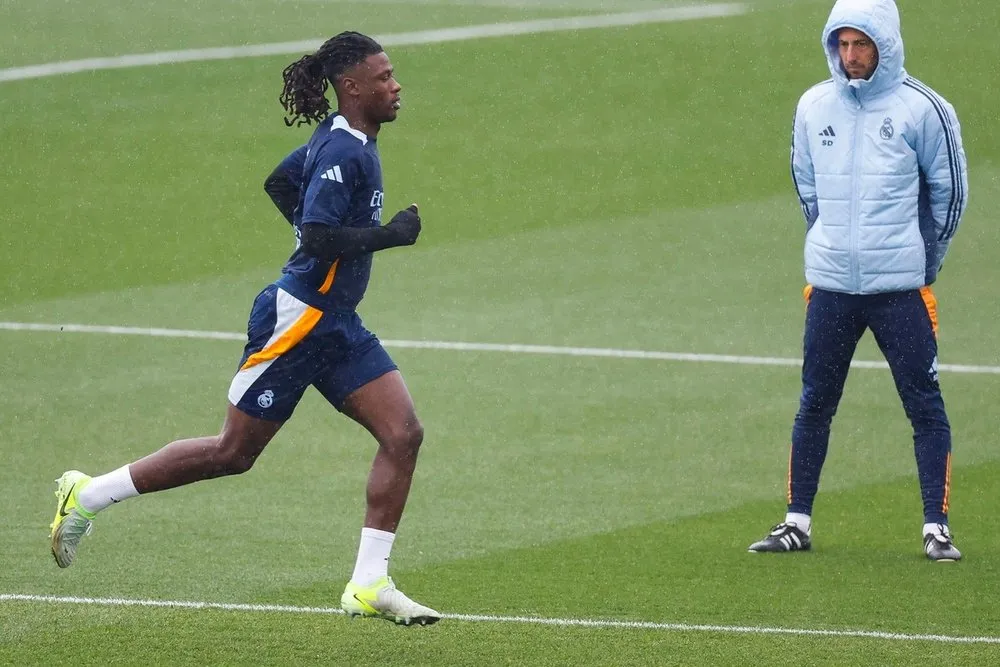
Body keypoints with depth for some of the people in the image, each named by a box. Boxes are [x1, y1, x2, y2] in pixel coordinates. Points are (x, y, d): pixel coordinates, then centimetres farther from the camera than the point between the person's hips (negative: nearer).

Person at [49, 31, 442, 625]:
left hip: (336, 326, 9)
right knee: (233, 453, 2)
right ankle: (87, 495, 16)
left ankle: (369, 585, -2)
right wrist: (390, 235, -22)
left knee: (404, 435, -4)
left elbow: (280, 183, 24)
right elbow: (318, 239, -29)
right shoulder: (340, 152, -20)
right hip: (296, 320, -9)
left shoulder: (348, 142, 9)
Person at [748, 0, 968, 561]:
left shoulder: (923, 109, -6)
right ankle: (798, 523, 14)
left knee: (925, 406, -3)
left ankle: (937, 529, 1)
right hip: (830, 286, 3)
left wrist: (922, 260, 7)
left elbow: (950, 191, 3)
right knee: (814, 405, 7)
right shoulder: (814, 107, 6)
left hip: (901, 288, -3)